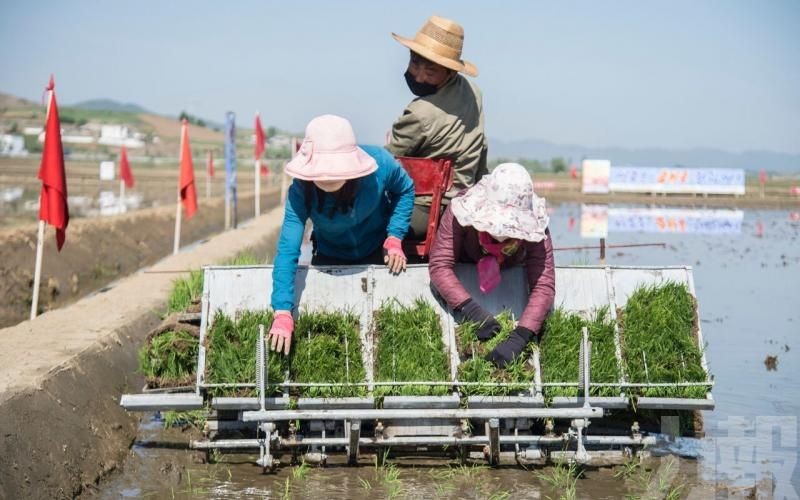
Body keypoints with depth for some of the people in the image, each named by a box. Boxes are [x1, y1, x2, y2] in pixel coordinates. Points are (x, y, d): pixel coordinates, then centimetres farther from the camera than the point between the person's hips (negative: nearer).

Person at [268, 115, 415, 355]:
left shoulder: (380, 163, -34)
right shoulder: (301, 191, -35)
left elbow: (405, 190, -9)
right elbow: (287, 250, -39)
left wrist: (395, 237, -20)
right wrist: (282, 314, -47)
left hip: (377, 252, 0)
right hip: (331, 257, 0)